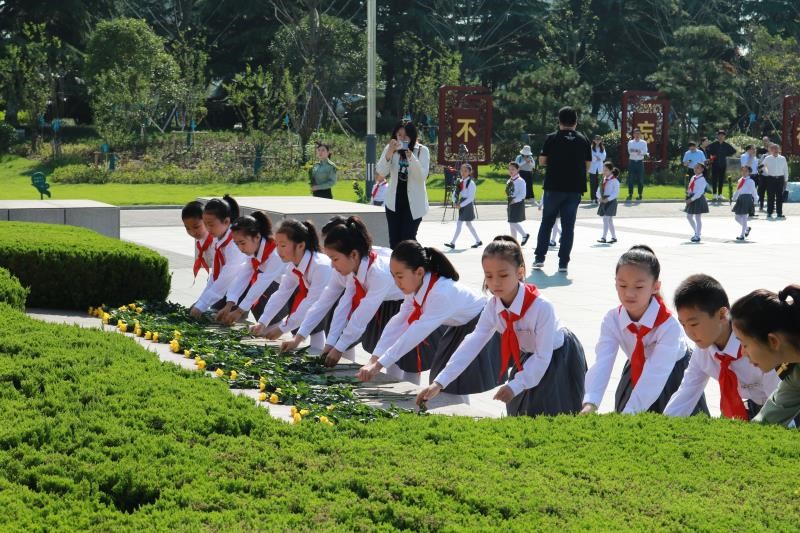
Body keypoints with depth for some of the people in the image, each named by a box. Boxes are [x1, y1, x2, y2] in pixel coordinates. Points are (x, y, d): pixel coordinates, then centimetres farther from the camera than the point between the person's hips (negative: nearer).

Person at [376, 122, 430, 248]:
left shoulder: (422, 151, -7)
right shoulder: (390, 148, 0)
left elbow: (422, 176, -18)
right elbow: (381, 172, -10)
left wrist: (410, 156, -31)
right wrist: (389, 153, -26)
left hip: (414, 203, -3)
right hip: (394, 201, 3)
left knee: (408, 239, -8)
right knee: (394, 240, 3)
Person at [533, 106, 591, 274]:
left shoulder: (552, 138, -3)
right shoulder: (583, 140, 3)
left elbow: (542, 161, -1)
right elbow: (587, 165, 7)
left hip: (554, 187, -1)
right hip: (575, 188, 1)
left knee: (547, 222, 12)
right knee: (568, 226, 4)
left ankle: (539, 258, 10)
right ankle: (563, 263, 1)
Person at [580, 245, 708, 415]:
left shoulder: (668, 325, -34)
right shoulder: (612, 320, -22)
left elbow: (655, 375, -40)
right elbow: (602, 363, -35)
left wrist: (628, 413, -50)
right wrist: (590, 404, -52)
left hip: (673, 377, -3)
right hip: (636, 371, 3)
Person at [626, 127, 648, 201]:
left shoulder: (643, 143, 6)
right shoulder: (630, 142, 7)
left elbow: (644, 152, -10)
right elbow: (630, 151, -10)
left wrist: (635, 151, -18)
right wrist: (638, 151, -20)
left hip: (640, 162, 0)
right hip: (632, 162, 0)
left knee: (640, 179, 1)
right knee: (630, 179, -2)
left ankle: (640, 195, 9)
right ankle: (630, 195, 3)